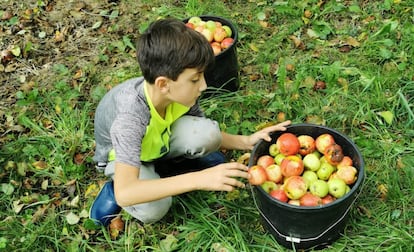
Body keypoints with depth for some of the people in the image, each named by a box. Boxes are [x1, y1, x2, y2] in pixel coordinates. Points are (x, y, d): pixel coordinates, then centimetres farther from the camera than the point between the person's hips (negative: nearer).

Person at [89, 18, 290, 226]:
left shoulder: (180, 93, -24)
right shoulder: (130, 116, -43)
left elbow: (204, 136, -4)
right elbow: (125, 193, -50)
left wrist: (246, 142, -20)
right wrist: (199, 179, -55)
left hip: (158, 143, 4)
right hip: (122, 153, -4)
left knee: (207, 132, -26)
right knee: (153, 210, -33)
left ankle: (162, 167, 1)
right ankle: (111, 190, -2)